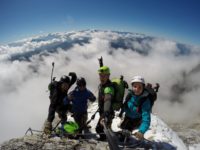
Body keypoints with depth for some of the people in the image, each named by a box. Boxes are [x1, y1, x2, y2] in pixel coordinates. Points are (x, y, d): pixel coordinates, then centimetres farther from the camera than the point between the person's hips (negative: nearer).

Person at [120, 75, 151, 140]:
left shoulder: (145, 101, -32)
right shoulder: (130, 95, -20)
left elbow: (146, 118, -41)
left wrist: (141, 131, -55)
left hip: (136, 120, -4)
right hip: (127, 117, 4)